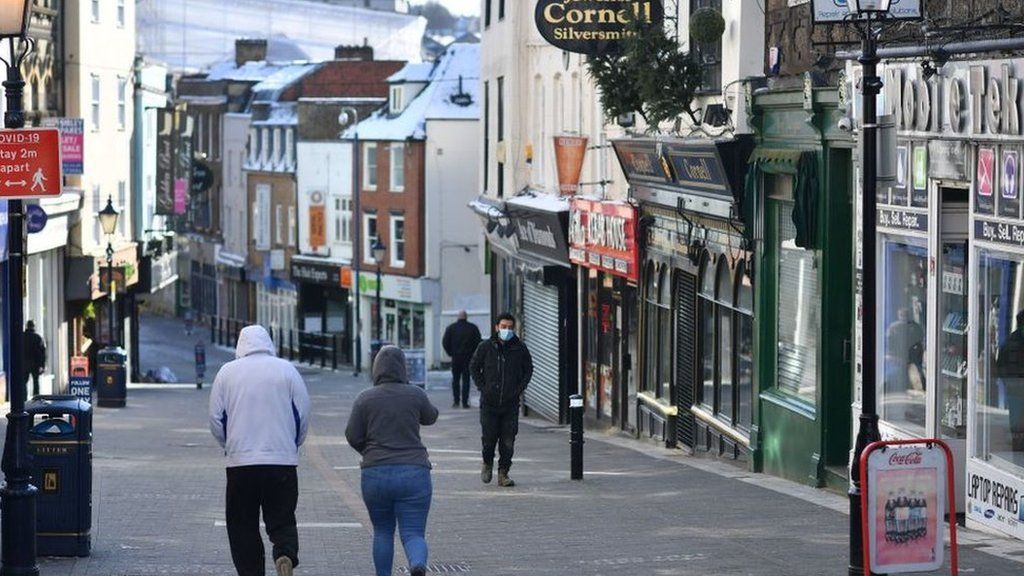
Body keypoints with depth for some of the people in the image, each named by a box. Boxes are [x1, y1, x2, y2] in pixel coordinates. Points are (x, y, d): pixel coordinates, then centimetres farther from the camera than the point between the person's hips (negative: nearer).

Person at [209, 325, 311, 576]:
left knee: (242, 526, 8)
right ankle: (286, 555, -22)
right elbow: (303, 416, 3)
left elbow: (216, 419, 5)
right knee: (282, 520, 6)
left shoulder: (227, 372, 3)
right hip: (283, 460, 0)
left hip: (240, 461, 0)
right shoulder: (287, 370, 2)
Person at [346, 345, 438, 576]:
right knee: (413, 533, -3)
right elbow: (430, 417, 19)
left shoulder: (365, 398, -2)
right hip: (414, 472, -1)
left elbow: (353, 437, 1)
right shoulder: (415, 394, -1)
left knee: (383, 531, 19)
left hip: (376, 473, 1)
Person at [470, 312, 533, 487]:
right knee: (488, 438, -1)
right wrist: (482, 387, 0)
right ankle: (487, 463, 27)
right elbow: (474, 367, 11)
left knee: (508, 442, -2)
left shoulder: (520, 348, 2)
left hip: (511, 403, 1)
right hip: (489, 402, -1)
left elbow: (528, 369, 15)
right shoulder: (485, 347, 0)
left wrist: (520, 389, 3)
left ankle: (503, 473, 8)